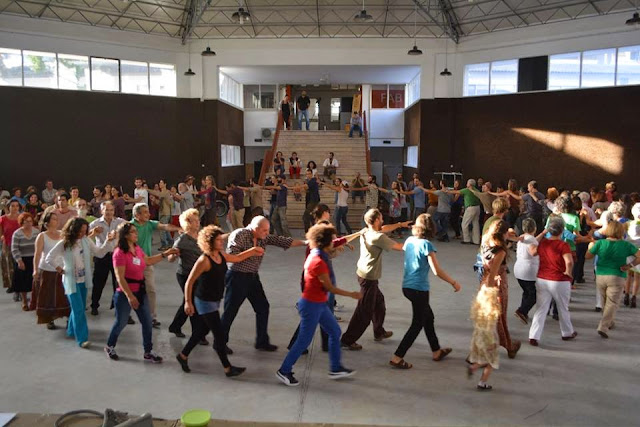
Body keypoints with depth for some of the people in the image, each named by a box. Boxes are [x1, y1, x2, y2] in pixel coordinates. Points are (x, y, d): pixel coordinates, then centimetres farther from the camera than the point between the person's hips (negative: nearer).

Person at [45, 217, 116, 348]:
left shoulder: (86, 241, -2)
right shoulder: (64, 244, -13)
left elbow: (99, 253, -2)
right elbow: (49, 258, -8)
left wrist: (108, 241, -14)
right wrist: (60, 269, -7)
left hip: (83, 280, 5)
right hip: (71, 281, -5)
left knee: (79, 308, 18)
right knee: (79, 310, -8)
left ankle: (72, 330, 39)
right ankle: (82, 338, -3)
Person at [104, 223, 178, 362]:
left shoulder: (137, 248, 2)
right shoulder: (119, 253, -19)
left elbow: (148, 261, 20)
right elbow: (120, 278, -22)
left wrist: (165, 254, 12)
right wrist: (130, 296, -24)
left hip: (141, 291, 7)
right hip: (125, 294, -7)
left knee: (147, 322, 8)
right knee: (121, 322, 10)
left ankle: (148, 352, 20)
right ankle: (109, 347, 36)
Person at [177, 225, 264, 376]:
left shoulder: (221, 255, 1)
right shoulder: (204, 260, -23)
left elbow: (237, 258, 20)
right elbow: (189, 282, -19)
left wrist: (253, 250, 15)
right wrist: (188, 302, -20)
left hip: (215, 300, 9)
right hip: (205, 302, -9)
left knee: (203, 330, 20)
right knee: (220, 334, -2)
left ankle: (183, 355, 38)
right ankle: (228, 368, 9)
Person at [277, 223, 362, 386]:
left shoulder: (317, 256, 2)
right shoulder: (318, 262, -25)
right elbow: (329, 287, -21)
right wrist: (352, 294, -14)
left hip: (319, 304, 10)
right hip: (311, 305, -10)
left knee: (335, 332, 17)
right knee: (304, 340, 1)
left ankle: (335, 369, 28)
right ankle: (284, 371, 16)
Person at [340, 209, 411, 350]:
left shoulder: (365, 232, 4)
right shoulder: (378, 237, -19)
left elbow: (384, 229, 23)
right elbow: (398, 247, -9)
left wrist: (400, 224, 24)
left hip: (362, 273, 10)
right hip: (369, 277, -9)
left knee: (378, 302, 24)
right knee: (364, 311, -2)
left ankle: (379, 332, 40)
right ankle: (348, 340, 4)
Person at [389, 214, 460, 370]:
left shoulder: (409, 240, 2)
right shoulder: (426, 244, -17)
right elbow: (437, 271, -19)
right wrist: (454, 283, -8)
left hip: (407, 286, 8)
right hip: (419, 289, -8)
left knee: (428, 317, 23)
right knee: (417, 324, 5)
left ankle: (436, 351, 37)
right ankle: (397, 357, 4)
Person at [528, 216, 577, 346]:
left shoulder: (542, 242, 1)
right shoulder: (563, 245, -15)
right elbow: (569, 262, -29)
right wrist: (568, 272, -12)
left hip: (541, 279, 4)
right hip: (559, 281, -4)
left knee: (541, 309, 5)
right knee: (563, 309, 18)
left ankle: (534, 336, -4)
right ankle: (567, 333, 38)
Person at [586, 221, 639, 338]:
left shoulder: (600, 243, -6)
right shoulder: (626, 245, -5)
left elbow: (587, 256, 3)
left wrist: (591, 246, 19)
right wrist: (630, 265, -4)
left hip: (600, 277, 2)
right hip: (617, 277, -2)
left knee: (605, 302, 21)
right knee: (612, 303, 0)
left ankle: (609, 322, 37)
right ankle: (603, 327, -12)